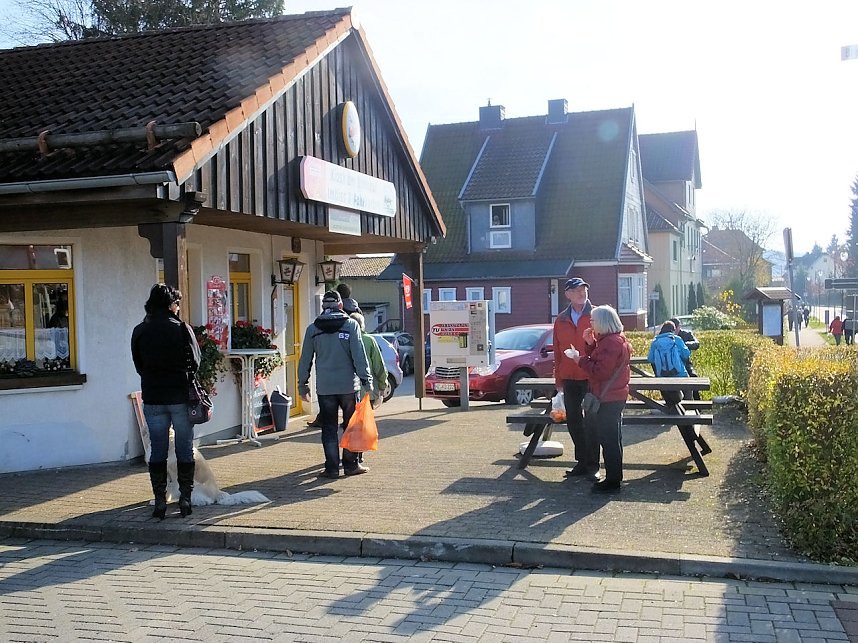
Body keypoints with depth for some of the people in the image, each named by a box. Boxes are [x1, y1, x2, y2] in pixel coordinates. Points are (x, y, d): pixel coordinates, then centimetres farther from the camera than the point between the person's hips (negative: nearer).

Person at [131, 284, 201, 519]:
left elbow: (138, 365, 7)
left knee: (158, 451, 8)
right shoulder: (181, 329, -9)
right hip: (181, 397, -2)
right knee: (185, 450, 7)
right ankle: (185, 499, 9)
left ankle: (160, 502, 9)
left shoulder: (139, 331, 1)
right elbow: (195, 363, -4)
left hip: (152, 398, 3)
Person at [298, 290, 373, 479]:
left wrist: (303, 384, 15)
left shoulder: (313, 328, 4)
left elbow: (305, 359, 8)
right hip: (348, 385, -1)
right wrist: (366, 379, -5)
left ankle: (332, 468, 7)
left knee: (329, 429, 7)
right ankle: (351, 465, 14)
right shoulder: (350, 325, -3)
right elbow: (359, 355, -8)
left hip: (324, 387, 1)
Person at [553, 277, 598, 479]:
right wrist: (558, 378, 9)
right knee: (573, 420, 10)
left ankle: (592, 464, 10)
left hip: (591, 377, -4)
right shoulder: (561, 320, 9)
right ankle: (581, 461, 23)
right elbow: (557, 351, 11)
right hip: (569, 378, 4)